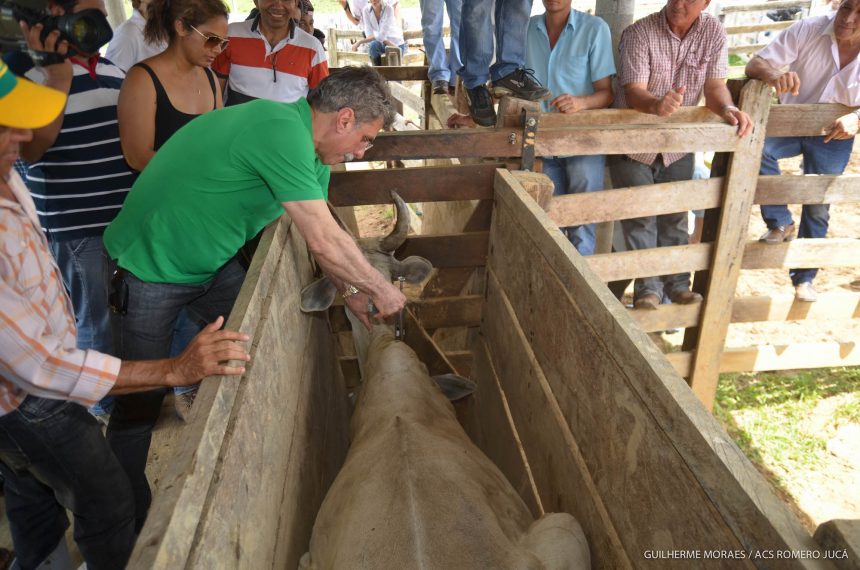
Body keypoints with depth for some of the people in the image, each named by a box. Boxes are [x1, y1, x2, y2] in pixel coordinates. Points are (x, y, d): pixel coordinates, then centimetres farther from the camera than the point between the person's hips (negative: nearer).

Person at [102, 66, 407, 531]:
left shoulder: (305, 144, 0)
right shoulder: (281, 131, -31)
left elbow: (322, 236, 6)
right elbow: (325, 241, -30)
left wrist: (350, 291, 2)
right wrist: (381, 289, -17)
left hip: (213, 263, 9)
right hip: (152, 267, -9)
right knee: (140, 400, 3)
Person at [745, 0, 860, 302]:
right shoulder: (808, 30, -20)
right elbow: (755, 64, -20)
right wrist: (773, 74, -44)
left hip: (834, 137, 1)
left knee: (818, 210, 7)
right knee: (756, 146, -33)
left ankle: (804, 278, 29)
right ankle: (780, 223, -11)